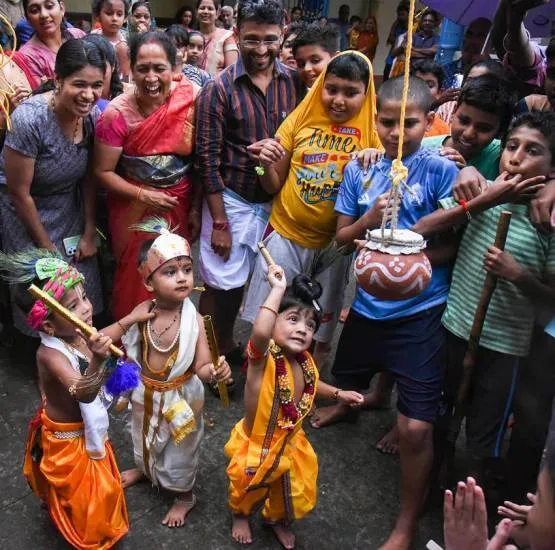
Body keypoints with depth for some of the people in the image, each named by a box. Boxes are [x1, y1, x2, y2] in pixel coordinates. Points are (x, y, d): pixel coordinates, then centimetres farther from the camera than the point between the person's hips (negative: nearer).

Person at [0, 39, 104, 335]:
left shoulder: (93, 114, -13)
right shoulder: (29, 118, -29)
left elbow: (89, 176, -1)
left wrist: (89, 233, 0)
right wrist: (47, 247, -10)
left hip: (69, 210, 5)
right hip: (26, 213, -4)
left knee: (82, 291, 7)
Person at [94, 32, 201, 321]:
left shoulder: (191, 97, -10)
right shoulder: (117, 113, -14)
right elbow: (103, 171, -7)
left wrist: (197, 207, 1)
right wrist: (143, 195, -18)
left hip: (180, 207, 2)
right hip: (136, 210, -2)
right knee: (136, 283, 10)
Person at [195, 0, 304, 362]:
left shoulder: (296, 83, 0)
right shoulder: (220, 89, -10)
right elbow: (208, 159, -9)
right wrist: (219, 222, -10)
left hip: (277, 202, 3)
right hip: (232, 201, -3)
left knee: (244, 280, 15)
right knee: (221, 284, 7)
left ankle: (227, 345, 37)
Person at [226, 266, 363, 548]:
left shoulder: (304, 361, -12)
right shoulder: (263, 356, -34)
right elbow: (260, 332, -60)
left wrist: (338, 394, 7)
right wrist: (278, 290, -53)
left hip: (291, 444, 6)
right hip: (257, 446, -5)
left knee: (295, 492, 27)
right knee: (249, 490, 24)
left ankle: (277, 519, 60)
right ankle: (240, 515, 59)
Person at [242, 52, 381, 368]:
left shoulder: (373, 133, -5)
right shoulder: (301, 120, -2)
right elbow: (274, 186, 3)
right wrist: (267, 165, -17)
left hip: (334, 242, 0)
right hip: (286, 235, 1)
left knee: (322, 323, 16)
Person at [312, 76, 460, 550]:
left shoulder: (440, 169, -10)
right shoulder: (359, 168, 1)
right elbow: (342, 238, 4)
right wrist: (369, 219, -16)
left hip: (420, 312, -4)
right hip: (367, 304, 5)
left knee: (415, 427, -7)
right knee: (346, 379, 29)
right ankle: (346, 405, 68)